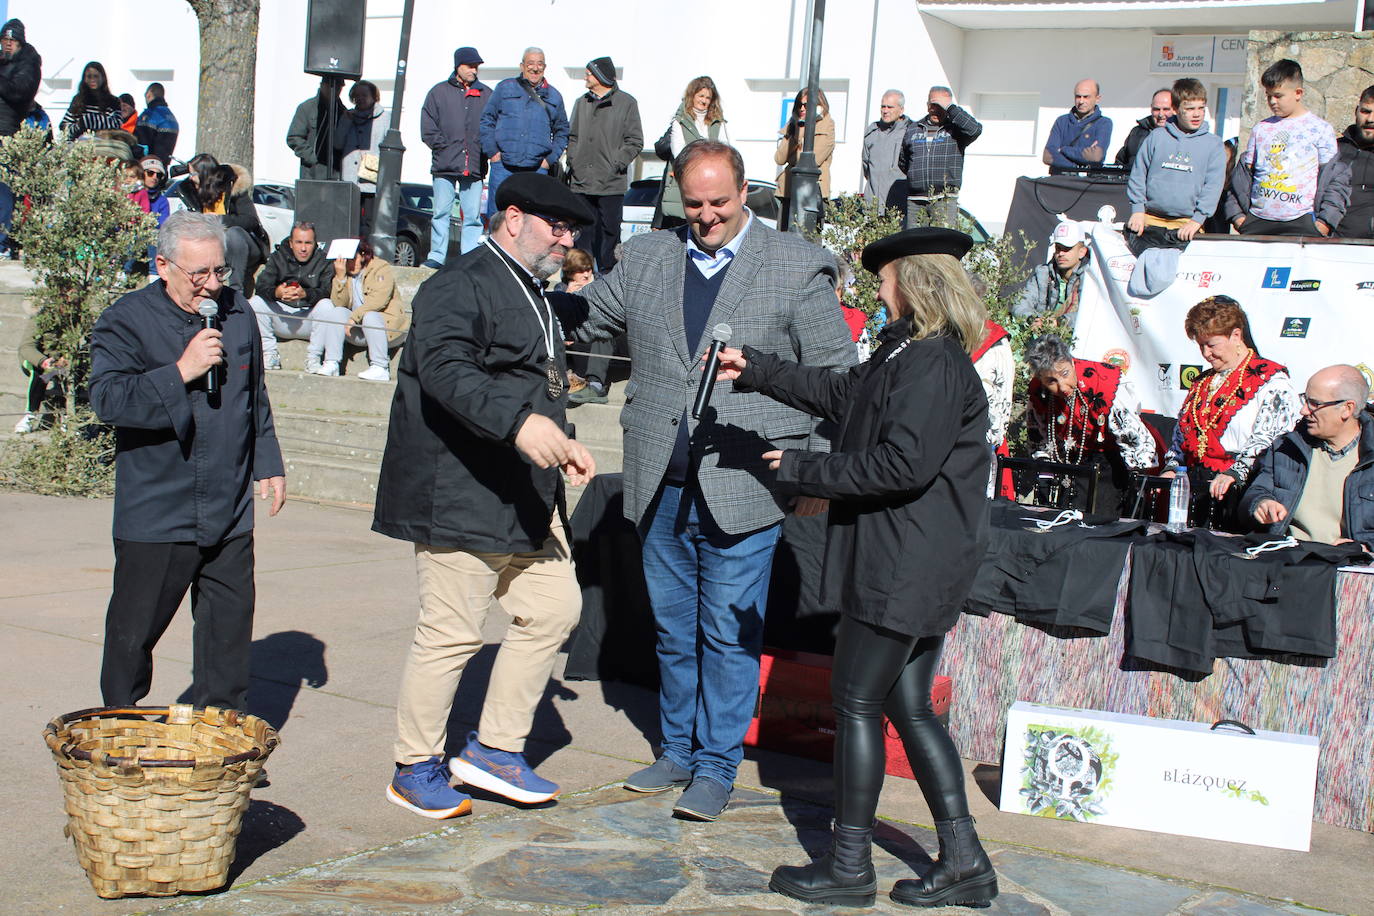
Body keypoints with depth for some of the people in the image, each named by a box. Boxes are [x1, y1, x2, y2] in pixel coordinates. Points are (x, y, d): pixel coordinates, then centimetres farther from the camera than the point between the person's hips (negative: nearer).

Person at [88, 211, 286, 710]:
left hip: (230, 514, 4)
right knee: (133, 633, 5)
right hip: (154, 515, -4)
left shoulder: (237, 312, 9)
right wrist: (181, 372, -23)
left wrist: (269, 463, 20)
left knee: (229, 629, 9)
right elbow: (108, 399, -19)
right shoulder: (125, 322, -6)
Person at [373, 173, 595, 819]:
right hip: (462, 495, -10)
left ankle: (494, 749, 20)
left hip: (527, 497, 10)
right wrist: (520, 422, -43)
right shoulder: (460, 287, -12)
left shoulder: (534, 294, 22)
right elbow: (445, 369, -31)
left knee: (554, 609, 8)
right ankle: (416, 769, 13)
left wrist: (559, 443, 25)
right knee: (453, 633, -4)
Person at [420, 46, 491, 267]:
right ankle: (436, 256, 3)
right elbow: (428, 128, 5)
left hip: (475, 166, 1)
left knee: (473, 214, -1)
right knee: (441, 212, -1)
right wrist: (445, 148, -4)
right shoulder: (439, 92, 10)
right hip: (445, 165, -1)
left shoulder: (487, 95, 12)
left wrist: (486, 149, -3)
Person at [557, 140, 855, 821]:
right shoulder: (644, 259, 10)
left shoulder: (796, 267, -1)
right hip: (663, 487, 4)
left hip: (742, 489, -4)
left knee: (730, 634, 3)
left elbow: (834, 373, 0)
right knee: (673, 630, 15)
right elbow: (579, 319, 18)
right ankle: (677, 751, 31)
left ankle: (717, 765, 17)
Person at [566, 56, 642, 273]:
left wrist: (615, 165, -10)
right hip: (581, 182, 4)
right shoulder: (581, 102, 16)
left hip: (611, 184, -4)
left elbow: (635, 142, -2)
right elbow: (573, 137, 21)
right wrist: (573, 162, 6)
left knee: (609, 231, -2)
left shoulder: (626, 103, 0)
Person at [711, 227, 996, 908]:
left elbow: (903, 464, -25)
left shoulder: (933, 363, -17)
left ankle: (849, 866, 9)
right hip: (917, 564, 10)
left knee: (857, 702, -1)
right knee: (908, 706, 13)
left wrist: (805, 471, -15)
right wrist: (755, 371, 25)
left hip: (904, 565, -10)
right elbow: (844, 396, 26)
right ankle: (963, 862, 17)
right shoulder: (910, 353, 15)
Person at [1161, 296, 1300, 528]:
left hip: (1237, 490, -6)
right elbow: (1181, 435, 27)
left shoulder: (1272, 381, -1)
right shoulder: (1202, 383, 24)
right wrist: (1171, 468, 10)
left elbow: (1268, 440, -13)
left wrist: (1234, 473, -23)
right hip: (1194, 488, 6)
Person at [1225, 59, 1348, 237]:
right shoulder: (1261, 129, 14)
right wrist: (1237, 214, 7)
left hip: (1301, 222, -3)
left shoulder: (1321, 130, 5)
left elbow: (1336, 178, 3)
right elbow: (1243, 173, 16)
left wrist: (1325, 221, -6)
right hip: (1256, 221, 3)